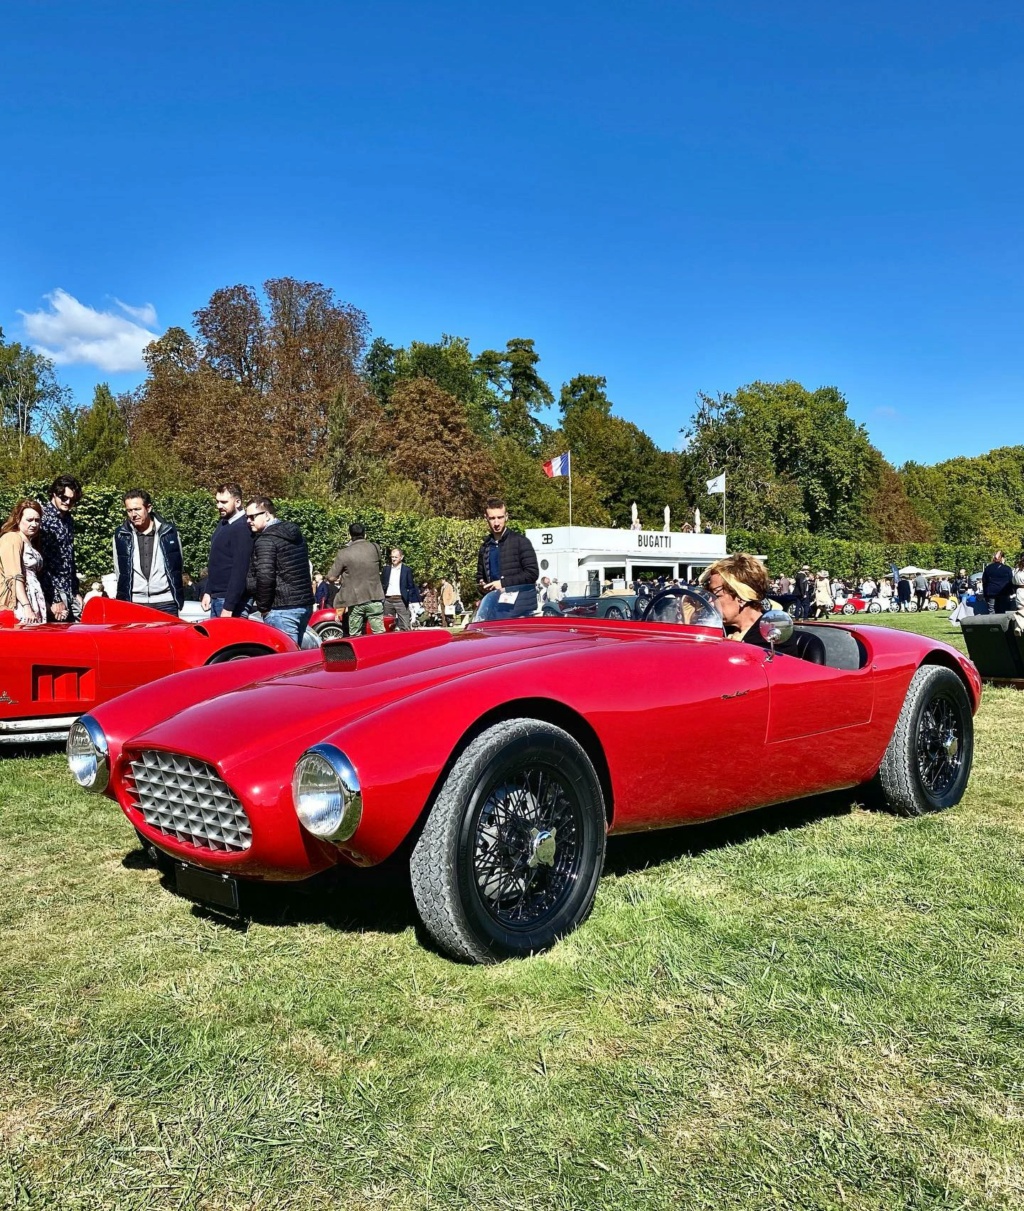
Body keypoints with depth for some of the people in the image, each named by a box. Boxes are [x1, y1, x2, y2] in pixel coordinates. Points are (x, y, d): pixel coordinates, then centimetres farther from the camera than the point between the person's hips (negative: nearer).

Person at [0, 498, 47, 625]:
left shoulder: (30, 543, 22)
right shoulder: (12, 538, -4)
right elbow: (14, 578, -15)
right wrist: (27, 607, -22)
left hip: (34, 602, 8)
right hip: (19, 604, -8)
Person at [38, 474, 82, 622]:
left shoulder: (69, 520, 15)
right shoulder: (43, 518, -10)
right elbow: (41, 561, -16)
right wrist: (53, 599, -18)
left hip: (69, 593, 7)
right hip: (53, 593, -7)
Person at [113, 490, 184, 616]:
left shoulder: (169, 532, 2)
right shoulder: (121, 536, 5)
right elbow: (119, 572, 12)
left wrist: (178, 599, 9)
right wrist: (122, 601, 10)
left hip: (165, 603, -1)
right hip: (134, 603, 1)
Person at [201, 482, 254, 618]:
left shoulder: (242, 529, -16)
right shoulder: (222, 524, 12)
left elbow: (239, 571, -21)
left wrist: (229, 607, -22)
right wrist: (208, 592, 17)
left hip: (231, 600, -9)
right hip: (216, 598, 9)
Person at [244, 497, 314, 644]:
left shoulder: (265, 540, -12)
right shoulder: (295, 535, 16)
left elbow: (265, 577, -21)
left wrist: (263, 606, -9)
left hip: (282, 609, -9)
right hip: (305, 604, 9)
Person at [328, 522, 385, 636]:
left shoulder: (344, 553, -7)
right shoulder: (375, 548, 1)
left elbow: (331, 577, -6)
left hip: (354, 601, -1)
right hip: (374, 598, 1)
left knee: (355, 637, 7)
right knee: (379, 634, 2)